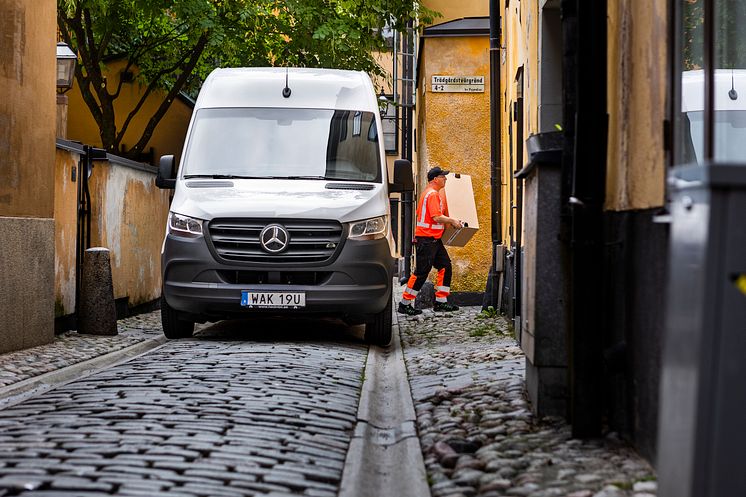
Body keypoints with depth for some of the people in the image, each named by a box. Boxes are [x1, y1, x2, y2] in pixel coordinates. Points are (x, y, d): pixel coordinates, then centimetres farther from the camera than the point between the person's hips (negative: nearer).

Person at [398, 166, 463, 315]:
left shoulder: (430, 193, 17)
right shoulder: (432, 194, -16)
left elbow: (420, 213, 23)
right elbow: (437, 217, -24)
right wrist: (452, 221, -12)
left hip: (434, 239, 11)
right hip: (426, 239, -11)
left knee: (445, 267, 9)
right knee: (421, 272, -8)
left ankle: (441, 302, 11)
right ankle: (405, 304, -2)